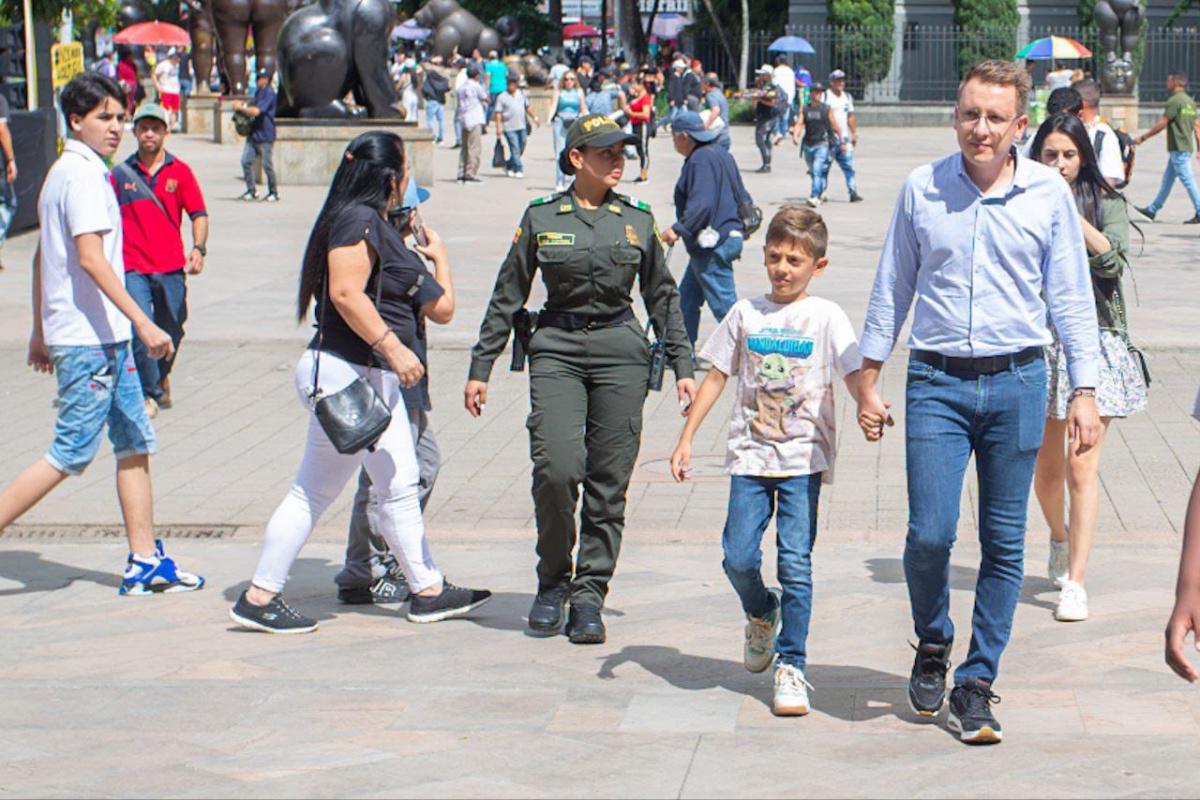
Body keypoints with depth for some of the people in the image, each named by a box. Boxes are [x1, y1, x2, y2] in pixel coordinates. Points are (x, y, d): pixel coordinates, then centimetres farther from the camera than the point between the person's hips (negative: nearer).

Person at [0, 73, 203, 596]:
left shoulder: (65, 172, 17)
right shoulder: (83, 175, -14)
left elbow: (42, 257, 22)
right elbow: (92, 259, -23)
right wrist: (143, 322, -26)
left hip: (106, 338, 10)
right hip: (89, 339, -10)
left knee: (135, 444, 10)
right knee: (72, 454, -6)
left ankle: (144, 563, 12)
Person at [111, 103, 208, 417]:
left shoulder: (179, 172, 5)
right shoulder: (120, 174, 4)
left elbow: (198, 214, 3)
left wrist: (199, 248, -12)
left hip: (171, 267, 1)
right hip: (133, 269, -1)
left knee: (171, 330, 10)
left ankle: (162, 376, 38)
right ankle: (151, 393, 1)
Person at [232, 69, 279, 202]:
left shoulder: (269, 94, -14)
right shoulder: (258, 92, 16)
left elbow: (256, 111, -20)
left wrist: (241, 107, -10)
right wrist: (242, 105, 11)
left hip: (265, 136, -9)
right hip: (253, 133, 9)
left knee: (267, 165, -3)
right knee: (246, 161, 2)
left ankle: (274, 192, 11)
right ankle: (251, 191, 10)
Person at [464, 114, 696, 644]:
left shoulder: (638, 220, 9)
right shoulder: (541, 219, 5)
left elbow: (662, 297, 16)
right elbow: (507, 297, 10)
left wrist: (682, 366, 11)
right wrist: (480, 368, 8)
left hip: (621, 352, 2)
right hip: (557, 350, -1)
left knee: (608, 482, -1)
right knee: (557, 469, -16)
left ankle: (589, 596, 10)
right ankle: (552, 581, 6)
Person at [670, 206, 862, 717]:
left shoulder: (826, 317, 2)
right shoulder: (746, 313, 9)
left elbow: (854, 373, -7)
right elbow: (717, 377, 13)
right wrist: (686, 439, 8)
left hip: (803, 458, -2)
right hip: (750, 455, 2)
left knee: (795, 562, -7)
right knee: (738, 557, -4)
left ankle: (791, 666, 2)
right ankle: (762, 615, 29)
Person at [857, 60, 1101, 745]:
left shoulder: (1049, 194, 1)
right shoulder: (922, 189, 3)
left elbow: (1071, 297, 6)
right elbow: (892, 289, 10)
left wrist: (1085, 392, 1)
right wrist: (869, 382, 9)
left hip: (1017, 383, 0)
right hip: (937, 381, 0)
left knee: (1005, 542, 4)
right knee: (930, 533, -9)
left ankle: (977, 682, 16)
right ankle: (933, 644, 20)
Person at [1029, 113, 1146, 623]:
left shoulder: (1105, 203, 2)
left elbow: (1114, 261, -14)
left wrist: (1070, 214, -17)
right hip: (1039, 341, 2)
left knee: (1081, 469, -7)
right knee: (1046, 465, 13)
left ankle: (1074, 581, -4)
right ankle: (1059, 538, 43)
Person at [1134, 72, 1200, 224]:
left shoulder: (1175, 101, -15)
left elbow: (1161, 124, -15)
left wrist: (1143, 138, -6)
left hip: (1178, 148, -10)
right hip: (1187, 147, 10)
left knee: (1187, 180, -7)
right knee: (1167, 180, 15)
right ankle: (1152, 210, 23)